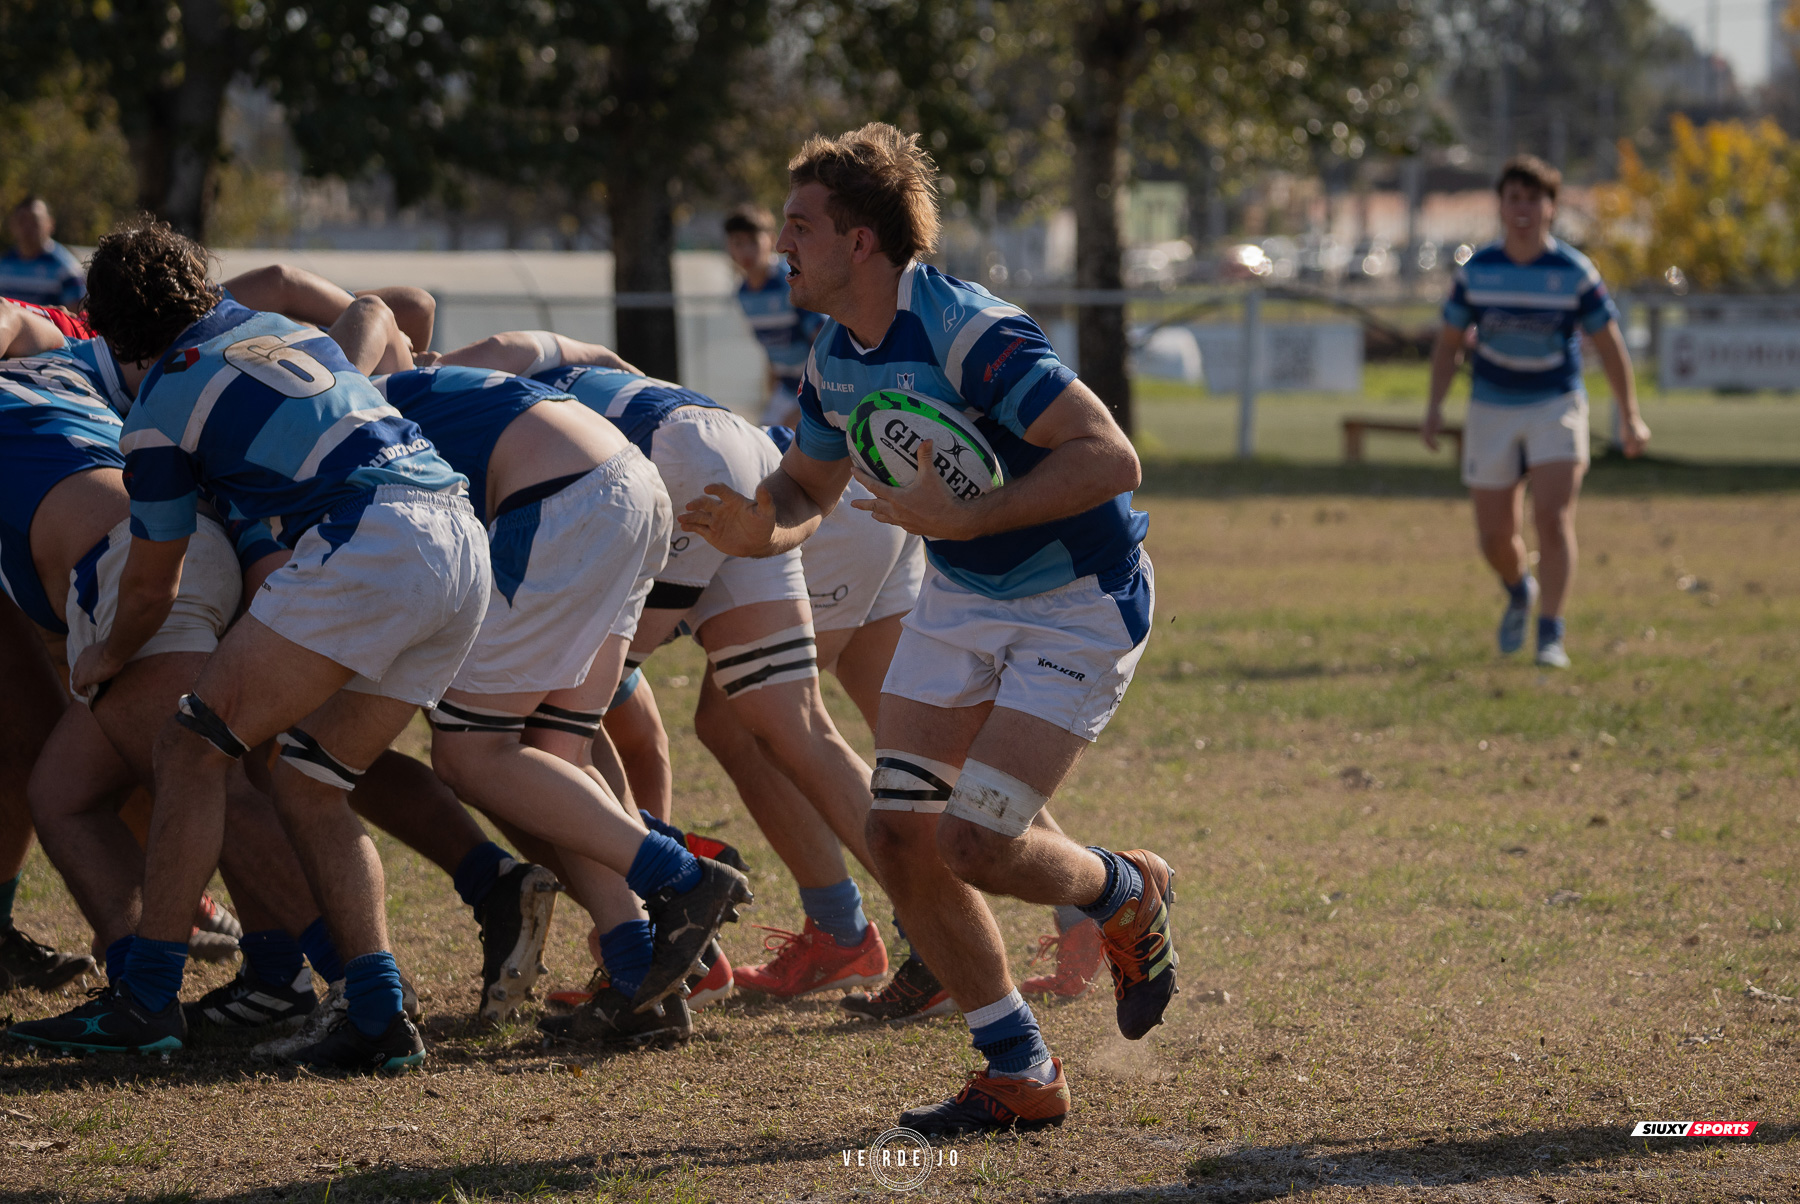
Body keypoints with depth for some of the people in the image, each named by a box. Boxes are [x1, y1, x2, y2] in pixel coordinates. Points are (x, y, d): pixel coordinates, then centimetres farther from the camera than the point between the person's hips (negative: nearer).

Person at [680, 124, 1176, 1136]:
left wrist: (966, 517, -38)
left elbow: (1111, 458, -33)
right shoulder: (838, 357, 0)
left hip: (1079, 604, -8)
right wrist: (761, 530, -13)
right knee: (901, 834, -2)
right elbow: (805, 490, 12)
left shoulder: (971, 335, -28)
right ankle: (1020, 1076, 10)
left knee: (974, 841, -17)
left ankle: (1129, 896, 17)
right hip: (962, 597, 8)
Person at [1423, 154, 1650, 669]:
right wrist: (1435, 405, -6)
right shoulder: (1476, 270, -4)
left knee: (1552, 518, -20)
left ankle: (1551, 637, -16)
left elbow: (1610, 344, -1)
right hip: (1492, 409, 2)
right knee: (1495, 536, 5)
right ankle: (1520, 592, 39)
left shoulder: (1575, 273, -9)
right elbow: (1449, 341, 6)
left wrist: (1630, 416, -2)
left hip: (1556, 406, -2)